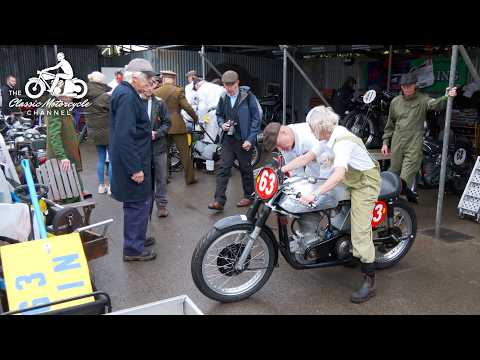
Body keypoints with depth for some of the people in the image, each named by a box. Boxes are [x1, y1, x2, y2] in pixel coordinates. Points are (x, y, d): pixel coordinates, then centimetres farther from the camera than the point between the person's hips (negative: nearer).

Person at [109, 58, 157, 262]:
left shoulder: (126, 93, 13)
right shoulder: (127, 96, -20)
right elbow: (124, 136, -26)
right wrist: (135, 168, -25)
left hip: (135, 160, 11)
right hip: (132, 161, -11)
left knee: (141, 201, 20)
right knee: (138, 203, -1)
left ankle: (137, 238, 34)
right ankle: (133, 249, 10)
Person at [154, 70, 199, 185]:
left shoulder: (155, 92, 2)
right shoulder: (179, 91, -8)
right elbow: (187, 107, -9)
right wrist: (195, 118, 6)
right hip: (177, 126, -3)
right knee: (184, 152, 4)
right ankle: (189, 178, 9)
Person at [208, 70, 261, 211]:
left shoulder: (248, 96, -8)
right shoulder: (223, 98, 6)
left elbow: (256, 119, -9)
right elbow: (219, 115, 21)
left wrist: (250, 139, -14)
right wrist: (222, 124, -2)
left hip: (243, 140, -4)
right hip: (228, 139, 4)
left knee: (246, 169, 9)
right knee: (223, 169, -2)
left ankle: (249, 196, 26)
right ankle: (219, 201, 0)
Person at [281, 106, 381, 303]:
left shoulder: (343, 141, -28)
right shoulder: (329, 137, 3)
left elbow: (338, 175, -40)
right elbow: (307, 157, 4)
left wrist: (315, 195, -46)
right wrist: (280, 169, -2)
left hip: (365, 183, -10)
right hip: (352, 181, 10)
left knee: (360, 231, -11)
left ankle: (369, 281, -5)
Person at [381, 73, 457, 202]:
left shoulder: (422, 99, 0)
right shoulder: (395, 102, 11)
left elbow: (435, 104, -22)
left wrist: (447, 97, -42)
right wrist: (385, 142, 13)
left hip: (414, 144, -4)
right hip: (397, 143, 4)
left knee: (407, 175, -13)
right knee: (394, 171, 13)